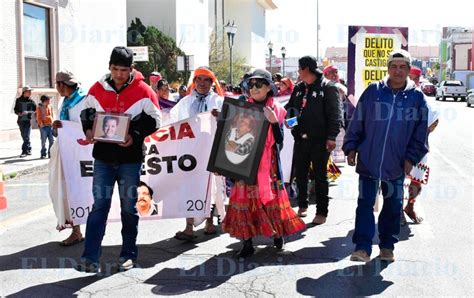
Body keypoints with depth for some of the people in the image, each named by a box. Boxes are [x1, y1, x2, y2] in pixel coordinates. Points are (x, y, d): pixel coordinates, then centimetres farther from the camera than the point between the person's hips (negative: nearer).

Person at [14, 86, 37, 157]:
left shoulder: (31, 101, 1)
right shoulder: (18, 100, 6)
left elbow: (35, 110, 0)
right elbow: (15, 109, 11)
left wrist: (28, 112, -16)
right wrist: (18, 113, -10)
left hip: (28, 120, -3)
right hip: (21, 120, 3)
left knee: (26, 136, -10)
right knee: (24, 136, 9)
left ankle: (24, 151, -10)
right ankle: (29, 149, 22)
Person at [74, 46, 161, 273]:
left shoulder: (143, 91, -5)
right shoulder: (97, 89, 4)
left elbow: (154, 120, -3)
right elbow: (86, 113, 16)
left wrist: (135, 136, -16)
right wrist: (88, 130, -3)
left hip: (130, 158, -2)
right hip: (103, 157, 2)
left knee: (129, 207, 9)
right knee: (99, 206, 0)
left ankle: (129, 254, 22)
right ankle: (90, 258, 0)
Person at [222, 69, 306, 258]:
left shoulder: (276, 109, 0)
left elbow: (279, 140, -4)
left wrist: (274, 121, -18)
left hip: (267, 161, -2)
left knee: (271, 197, 4)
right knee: (244, 199, -2)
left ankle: (277, 234, 25)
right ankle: (247, 243, 5)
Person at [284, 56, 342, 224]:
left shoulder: (327, 87, -8)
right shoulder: (298, 88, 12)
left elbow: (334, 113, -12)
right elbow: (290, 107, 19)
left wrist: (331, 136, -19)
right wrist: (286, 117, -4)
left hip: (319, 140, -6)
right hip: (301, 139, 6)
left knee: (320, 176, 3)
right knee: (300, 174, 13)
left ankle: (322, 212, 11)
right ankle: (302, 205, 30)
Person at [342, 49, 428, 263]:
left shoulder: (417, 97, 2)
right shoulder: (372, 91, 0)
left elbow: (420, 131, 6)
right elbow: (357, 122, 4)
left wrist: (411, 157, 0)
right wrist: (351, 148, 0)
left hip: (396, 164, 1)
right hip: (368, 160, -1)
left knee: (393, 206, 11)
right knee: (365, 204, -2)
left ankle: (387, 246, 26)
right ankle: (363, 247, 2)